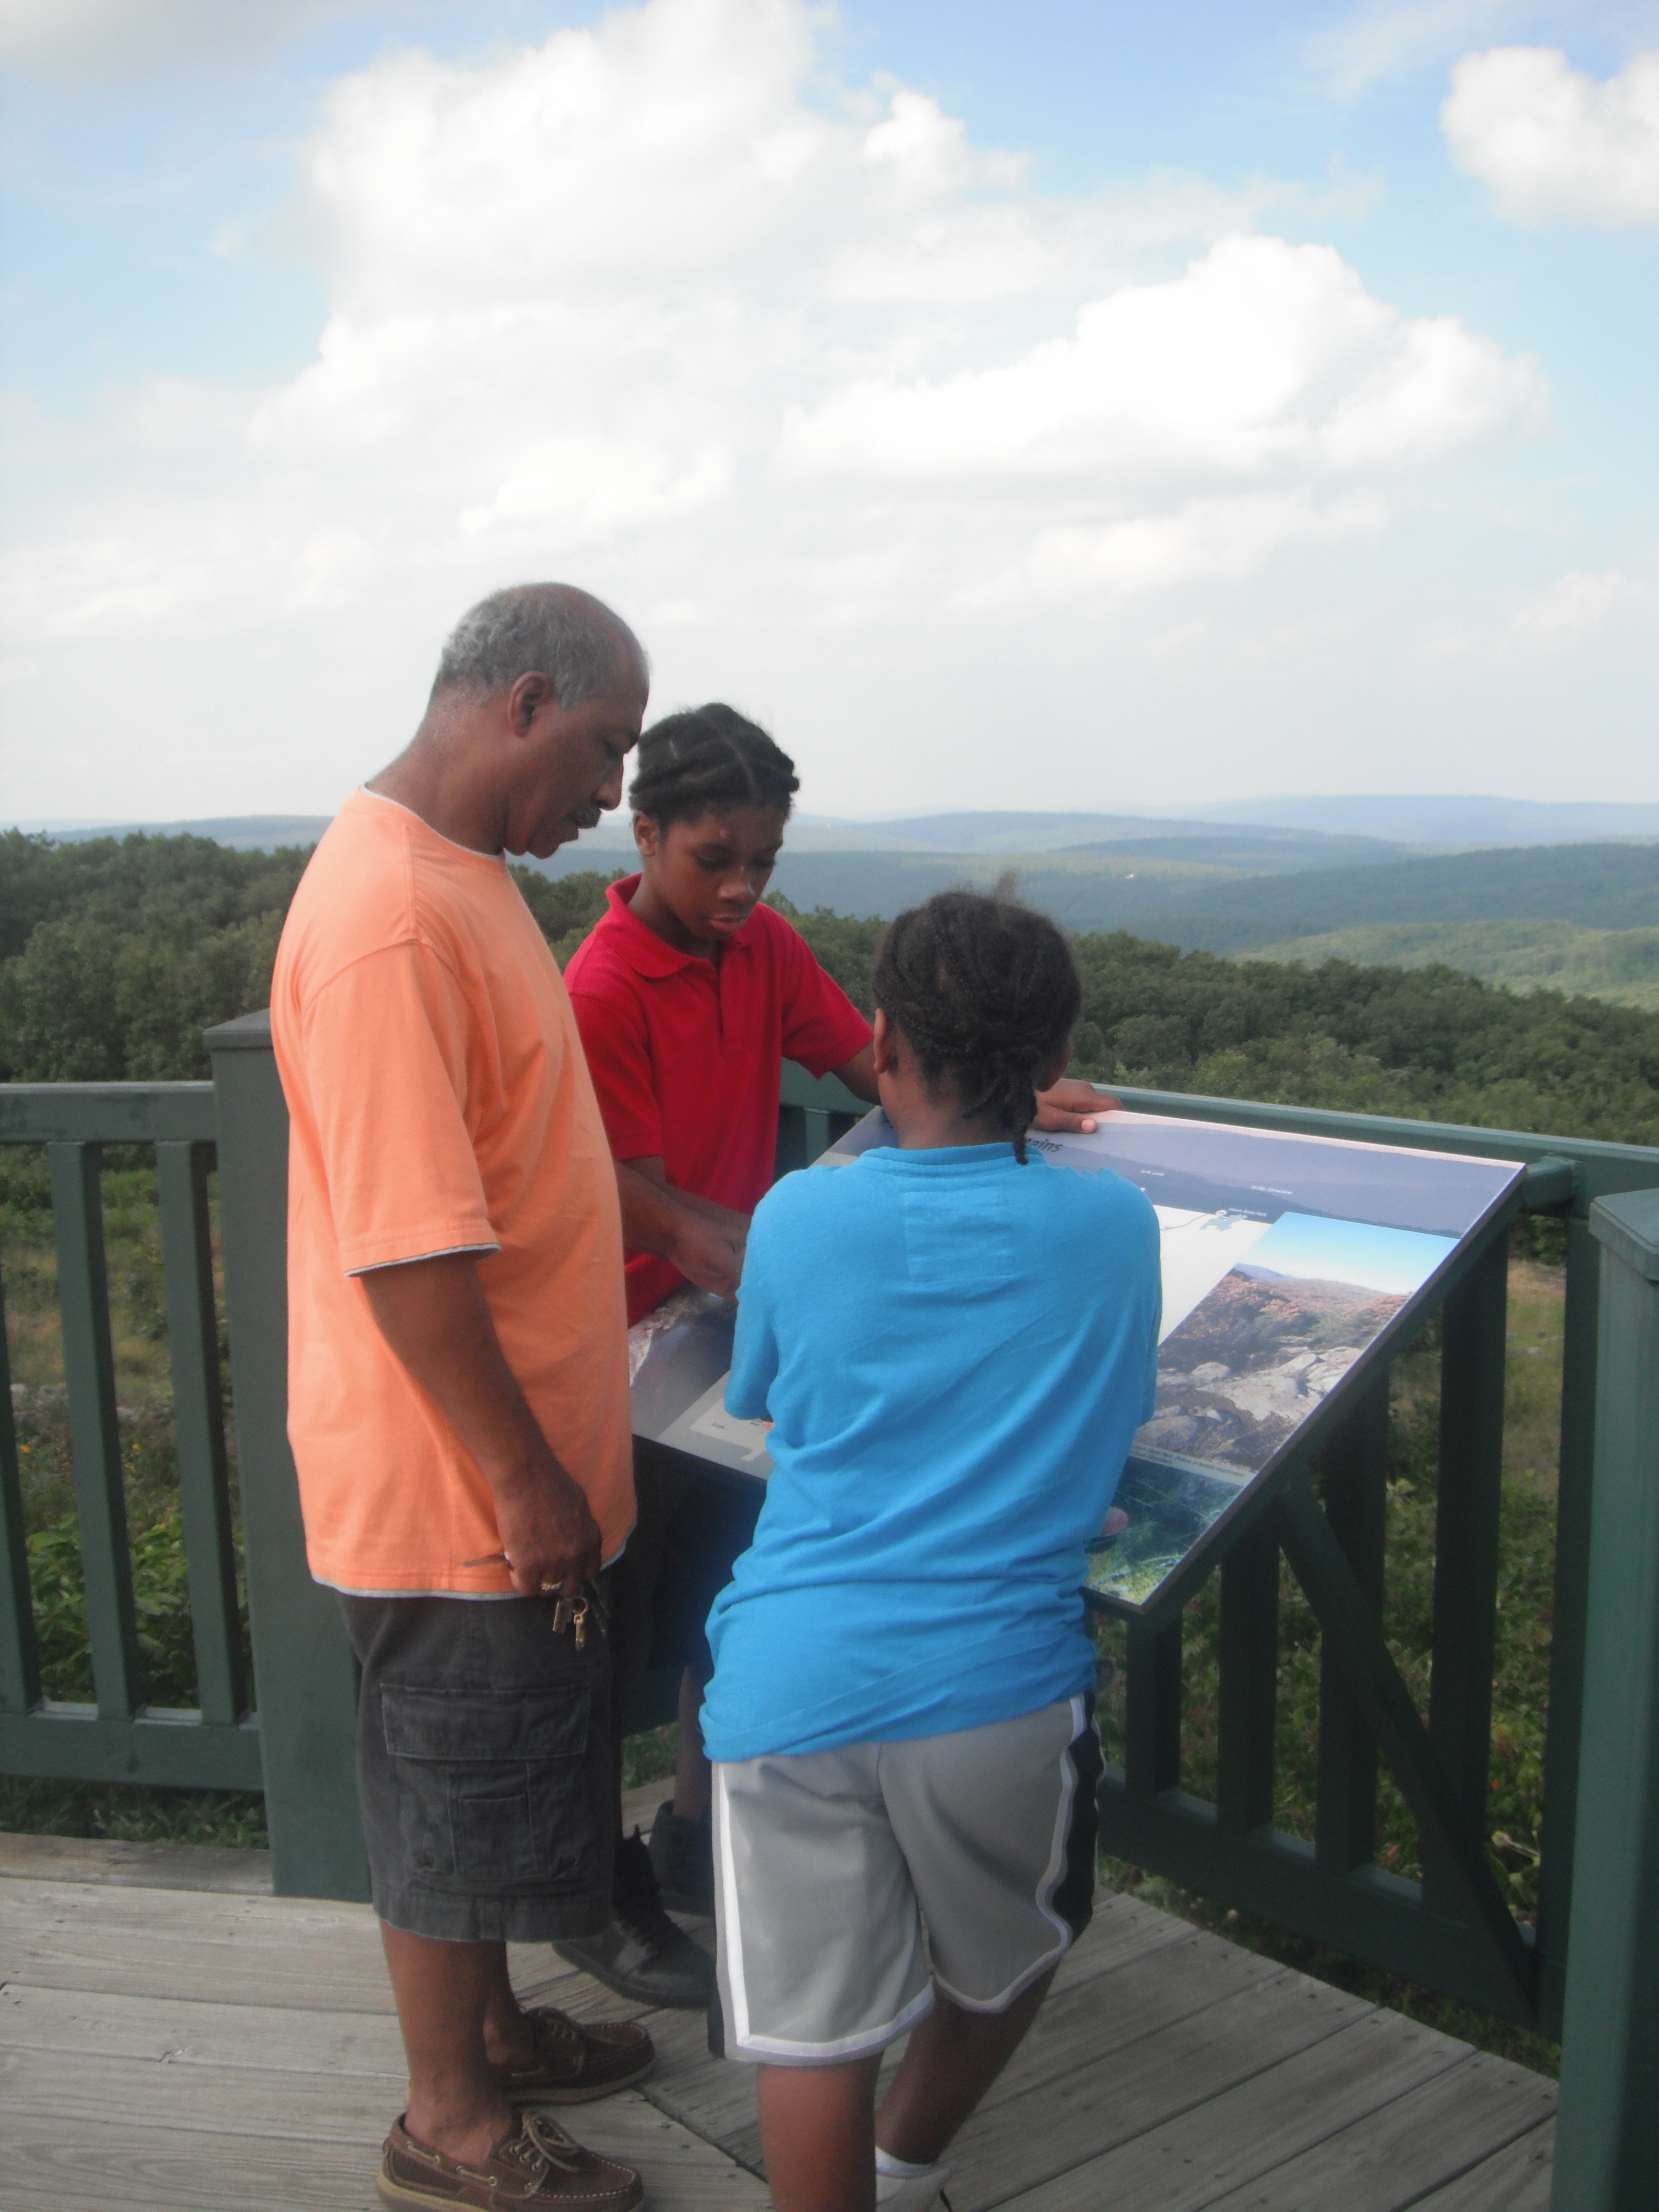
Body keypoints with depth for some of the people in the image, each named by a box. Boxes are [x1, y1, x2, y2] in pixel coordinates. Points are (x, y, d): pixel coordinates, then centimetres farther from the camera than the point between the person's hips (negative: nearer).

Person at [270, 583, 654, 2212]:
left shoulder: (458, 874, 8)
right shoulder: (391, 916, -26)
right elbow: (405, 1248, -28)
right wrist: (523, 1478, -21)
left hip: (505, 1465, 10)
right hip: (452, 1484, -10)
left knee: (499, 1780, 24)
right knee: (456, 1792, 9)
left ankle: (487, 2032, 44)